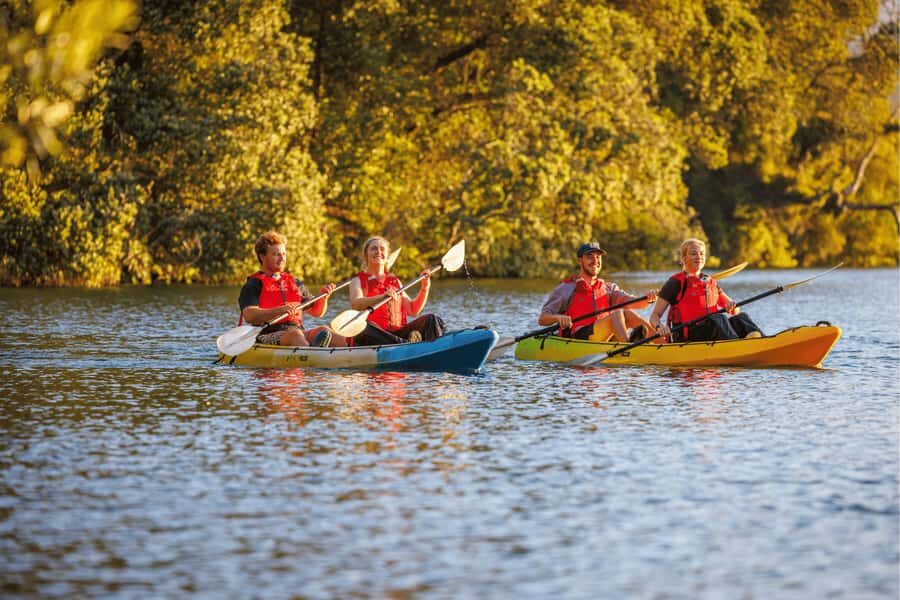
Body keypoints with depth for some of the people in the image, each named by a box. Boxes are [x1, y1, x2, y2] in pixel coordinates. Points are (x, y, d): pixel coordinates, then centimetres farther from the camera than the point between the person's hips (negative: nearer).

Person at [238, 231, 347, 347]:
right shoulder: (253, 285, 5)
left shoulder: (295, 284, 26)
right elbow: (249, 316, -13)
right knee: (295, 334, -36)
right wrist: (279, 310, -26)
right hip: (267, 336, -5)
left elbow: (317, 312, 28)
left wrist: (324, 296, 5)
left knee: (322, 331, -24)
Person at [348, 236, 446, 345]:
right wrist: (383, 297, -29)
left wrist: (424, 288, 6)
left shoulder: (395, 281, 24)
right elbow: (355, 304, -14)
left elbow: (412, 311, 18)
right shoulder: (359, 281, 9)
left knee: (432, 320, -15)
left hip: (397, 334, 5)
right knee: (364, 327, -38)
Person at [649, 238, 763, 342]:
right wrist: (660, 326, -21)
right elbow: (654, 316, 2)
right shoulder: (676, 283, 5)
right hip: (686, 339, -6)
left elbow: (735, 310, 24)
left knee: (740, 317, -20)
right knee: (718, 319, -32)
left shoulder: (711, 283, 23)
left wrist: (732, 306, -1)